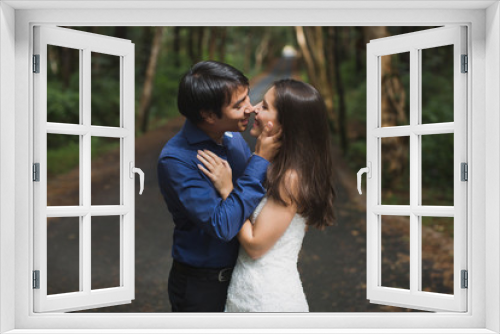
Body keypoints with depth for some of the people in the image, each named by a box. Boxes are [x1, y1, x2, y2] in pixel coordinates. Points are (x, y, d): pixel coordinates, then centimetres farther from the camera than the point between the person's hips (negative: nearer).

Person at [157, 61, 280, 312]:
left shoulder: (234, 138, -3)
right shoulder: (175, 160, -25)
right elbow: (222, 226, -30)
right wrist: (261, 160, -28)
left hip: (240, 271, 7)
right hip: (200, 286, -6)